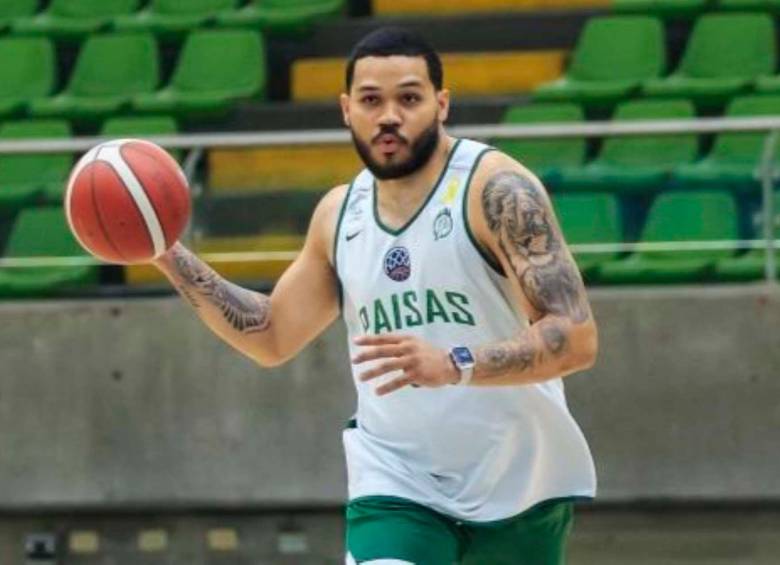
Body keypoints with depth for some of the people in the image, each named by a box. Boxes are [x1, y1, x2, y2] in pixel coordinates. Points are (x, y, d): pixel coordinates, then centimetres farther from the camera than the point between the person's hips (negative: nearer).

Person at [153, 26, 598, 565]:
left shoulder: (495, 190, -13)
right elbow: (272, 336, 19)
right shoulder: (339, 213, 7)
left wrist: (454, 365, -36)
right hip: (396, 486, 3)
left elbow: (577, 338, -21)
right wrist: (170, 255, 9)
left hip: (517, 486, -3)